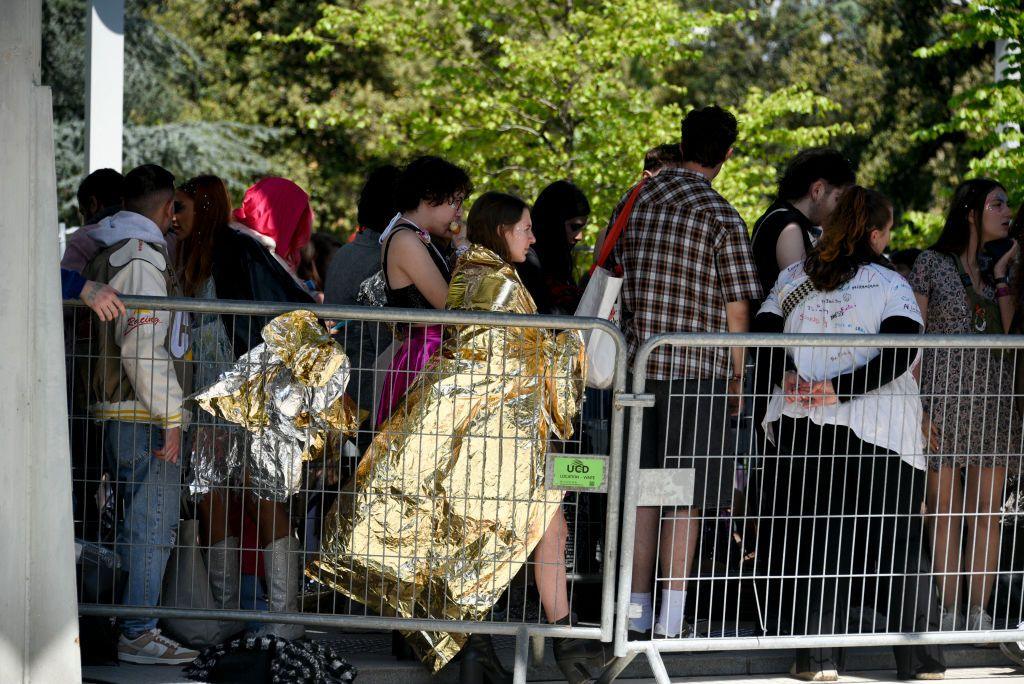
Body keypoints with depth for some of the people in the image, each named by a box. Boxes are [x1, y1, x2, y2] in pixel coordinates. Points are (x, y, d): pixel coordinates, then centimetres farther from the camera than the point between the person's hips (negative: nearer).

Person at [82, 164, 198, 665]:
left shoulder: (105, 253, 16)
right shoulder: (142, 257, -14)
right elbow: (143, 346, -20)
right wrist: (170, 417, -18)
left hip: (114, 412, 10)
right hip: (143, 416, -10)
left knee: (141, 524, 16)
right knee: (153, 525, -5)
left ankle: (134, 624, 21)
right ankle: (138, 634, -2)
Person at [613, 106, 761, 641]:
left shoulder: (633, 204, 7)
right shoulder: (723, 219, -7)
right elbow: (736, 310, -7)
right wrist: (736, 379, 4)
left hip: (637, 362, 4)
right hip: (698, 369, -4)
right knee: (685, 496, 2)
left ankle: (636, 608, 12)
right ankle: (671, 616, 3)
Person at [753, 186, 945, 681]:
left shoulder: (794, 278, 9)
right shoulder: (889, 284, -3)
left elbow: (762, 336, 3)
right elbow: (901, 353, -16)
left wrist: (787, 380, -5)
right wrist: (841, 388, -16)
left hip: (799, 425, 3)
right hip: (878, 432, -3)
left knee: (809, 537, 9)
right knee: (897, 542, 6)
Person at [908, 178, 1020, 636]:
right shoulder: (932, 263, 1)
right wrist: (917, 405, -8)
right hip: (944, 402, -4)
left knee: (987, 511, 2)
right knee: (945, 510, 1)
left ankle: (979, 612, 7)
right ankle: (950, 612, 6)